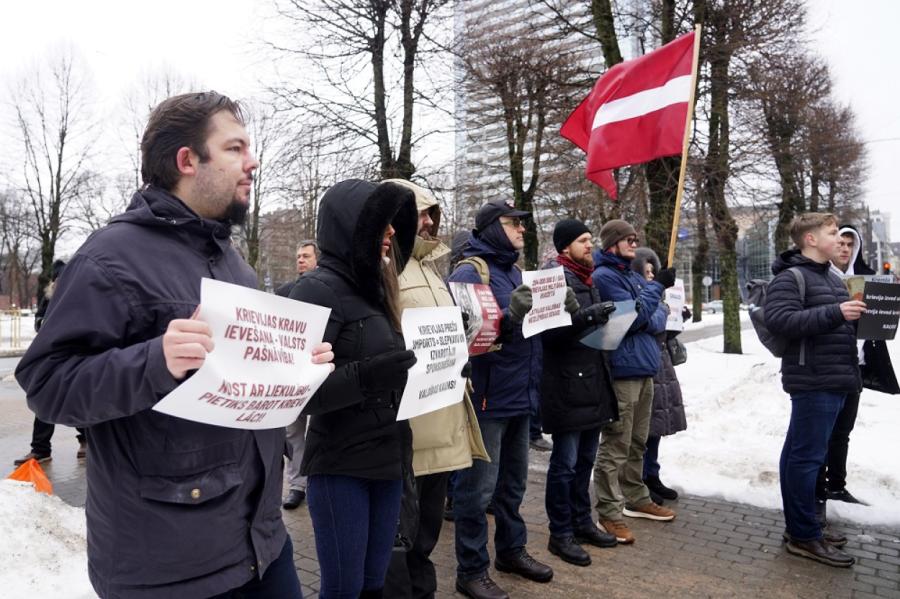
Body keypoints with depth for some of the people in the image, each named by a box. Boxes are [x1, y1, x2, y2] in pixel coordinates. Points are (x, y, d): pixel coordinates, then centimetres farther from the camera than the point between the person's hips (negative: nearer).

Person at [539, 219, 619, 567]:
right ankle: (560, 534, 12)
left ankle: (582, 522, 30)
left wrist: (605, 323, 11)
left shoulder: (586, 279, 18)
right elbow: (548, 332, -23)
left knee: (585, 459, 17)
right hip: (567, 386, -9)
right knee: (565, 463, 0)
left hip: (592, 383, 9)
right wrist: (587, 317, -30)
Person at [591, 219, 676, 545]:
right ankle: (609, 514, 2)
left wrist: (651, 321, -9)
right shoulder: (604, 276, -9)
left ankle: (635, 498, 31)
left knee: (637, 443, 18)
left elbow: (658, 317, 13)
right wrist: (657, 286, -10)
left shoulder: (635, 276, 17)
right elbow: (632, 315, -17)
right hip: (621, 371, -9)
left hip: (644, 370, 9)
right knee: (615, 447, -5)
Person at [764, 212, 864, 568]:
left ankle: (799, 527, 24)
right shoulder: (791, 277, -9)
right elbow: (778, 319, -23)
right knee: (807, 457, -5)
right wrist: (834, 313, -23)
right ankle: (805, 537, 3)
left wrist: (859, 315, 8)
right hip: (813, 380, -10)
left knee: (799, 454, 14)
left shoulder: (832, 277, 20)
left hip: (835, 379, 10)